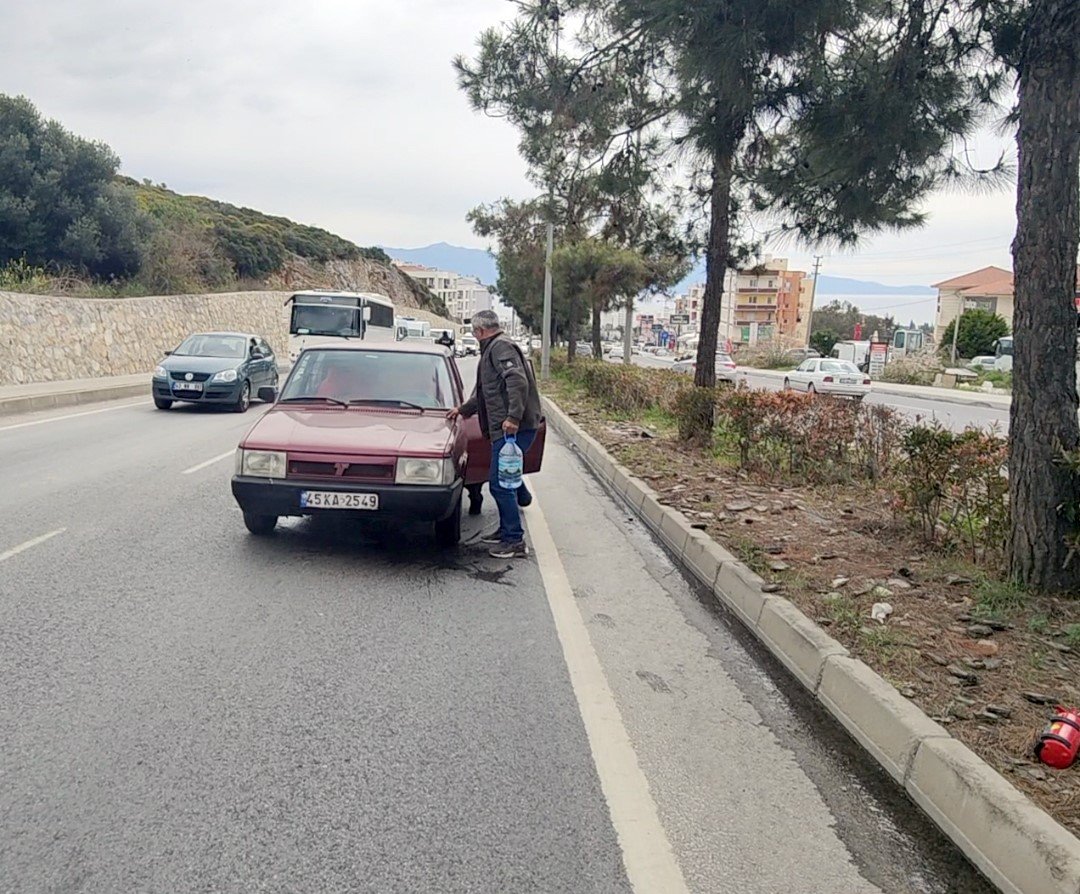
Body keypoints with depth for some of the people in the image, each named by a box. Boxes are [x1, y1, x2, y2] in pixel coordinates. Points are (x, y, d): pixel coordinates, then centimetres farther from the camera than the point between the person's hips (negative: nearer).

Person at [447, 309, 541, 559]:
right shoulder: (493, 349, 25)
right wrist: (463, 409, 46)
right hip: (503, 428, 11)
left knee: (500, 483, -8)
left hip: (513, 427, -11)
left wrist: (514, 417, -30)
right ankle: (506, 530, 31)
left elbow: (518, 382, -24)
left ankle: (515, 541, -4)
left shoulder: (501, 346, -8)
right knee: (504, 481, 19)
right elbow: (485, 393, 38)